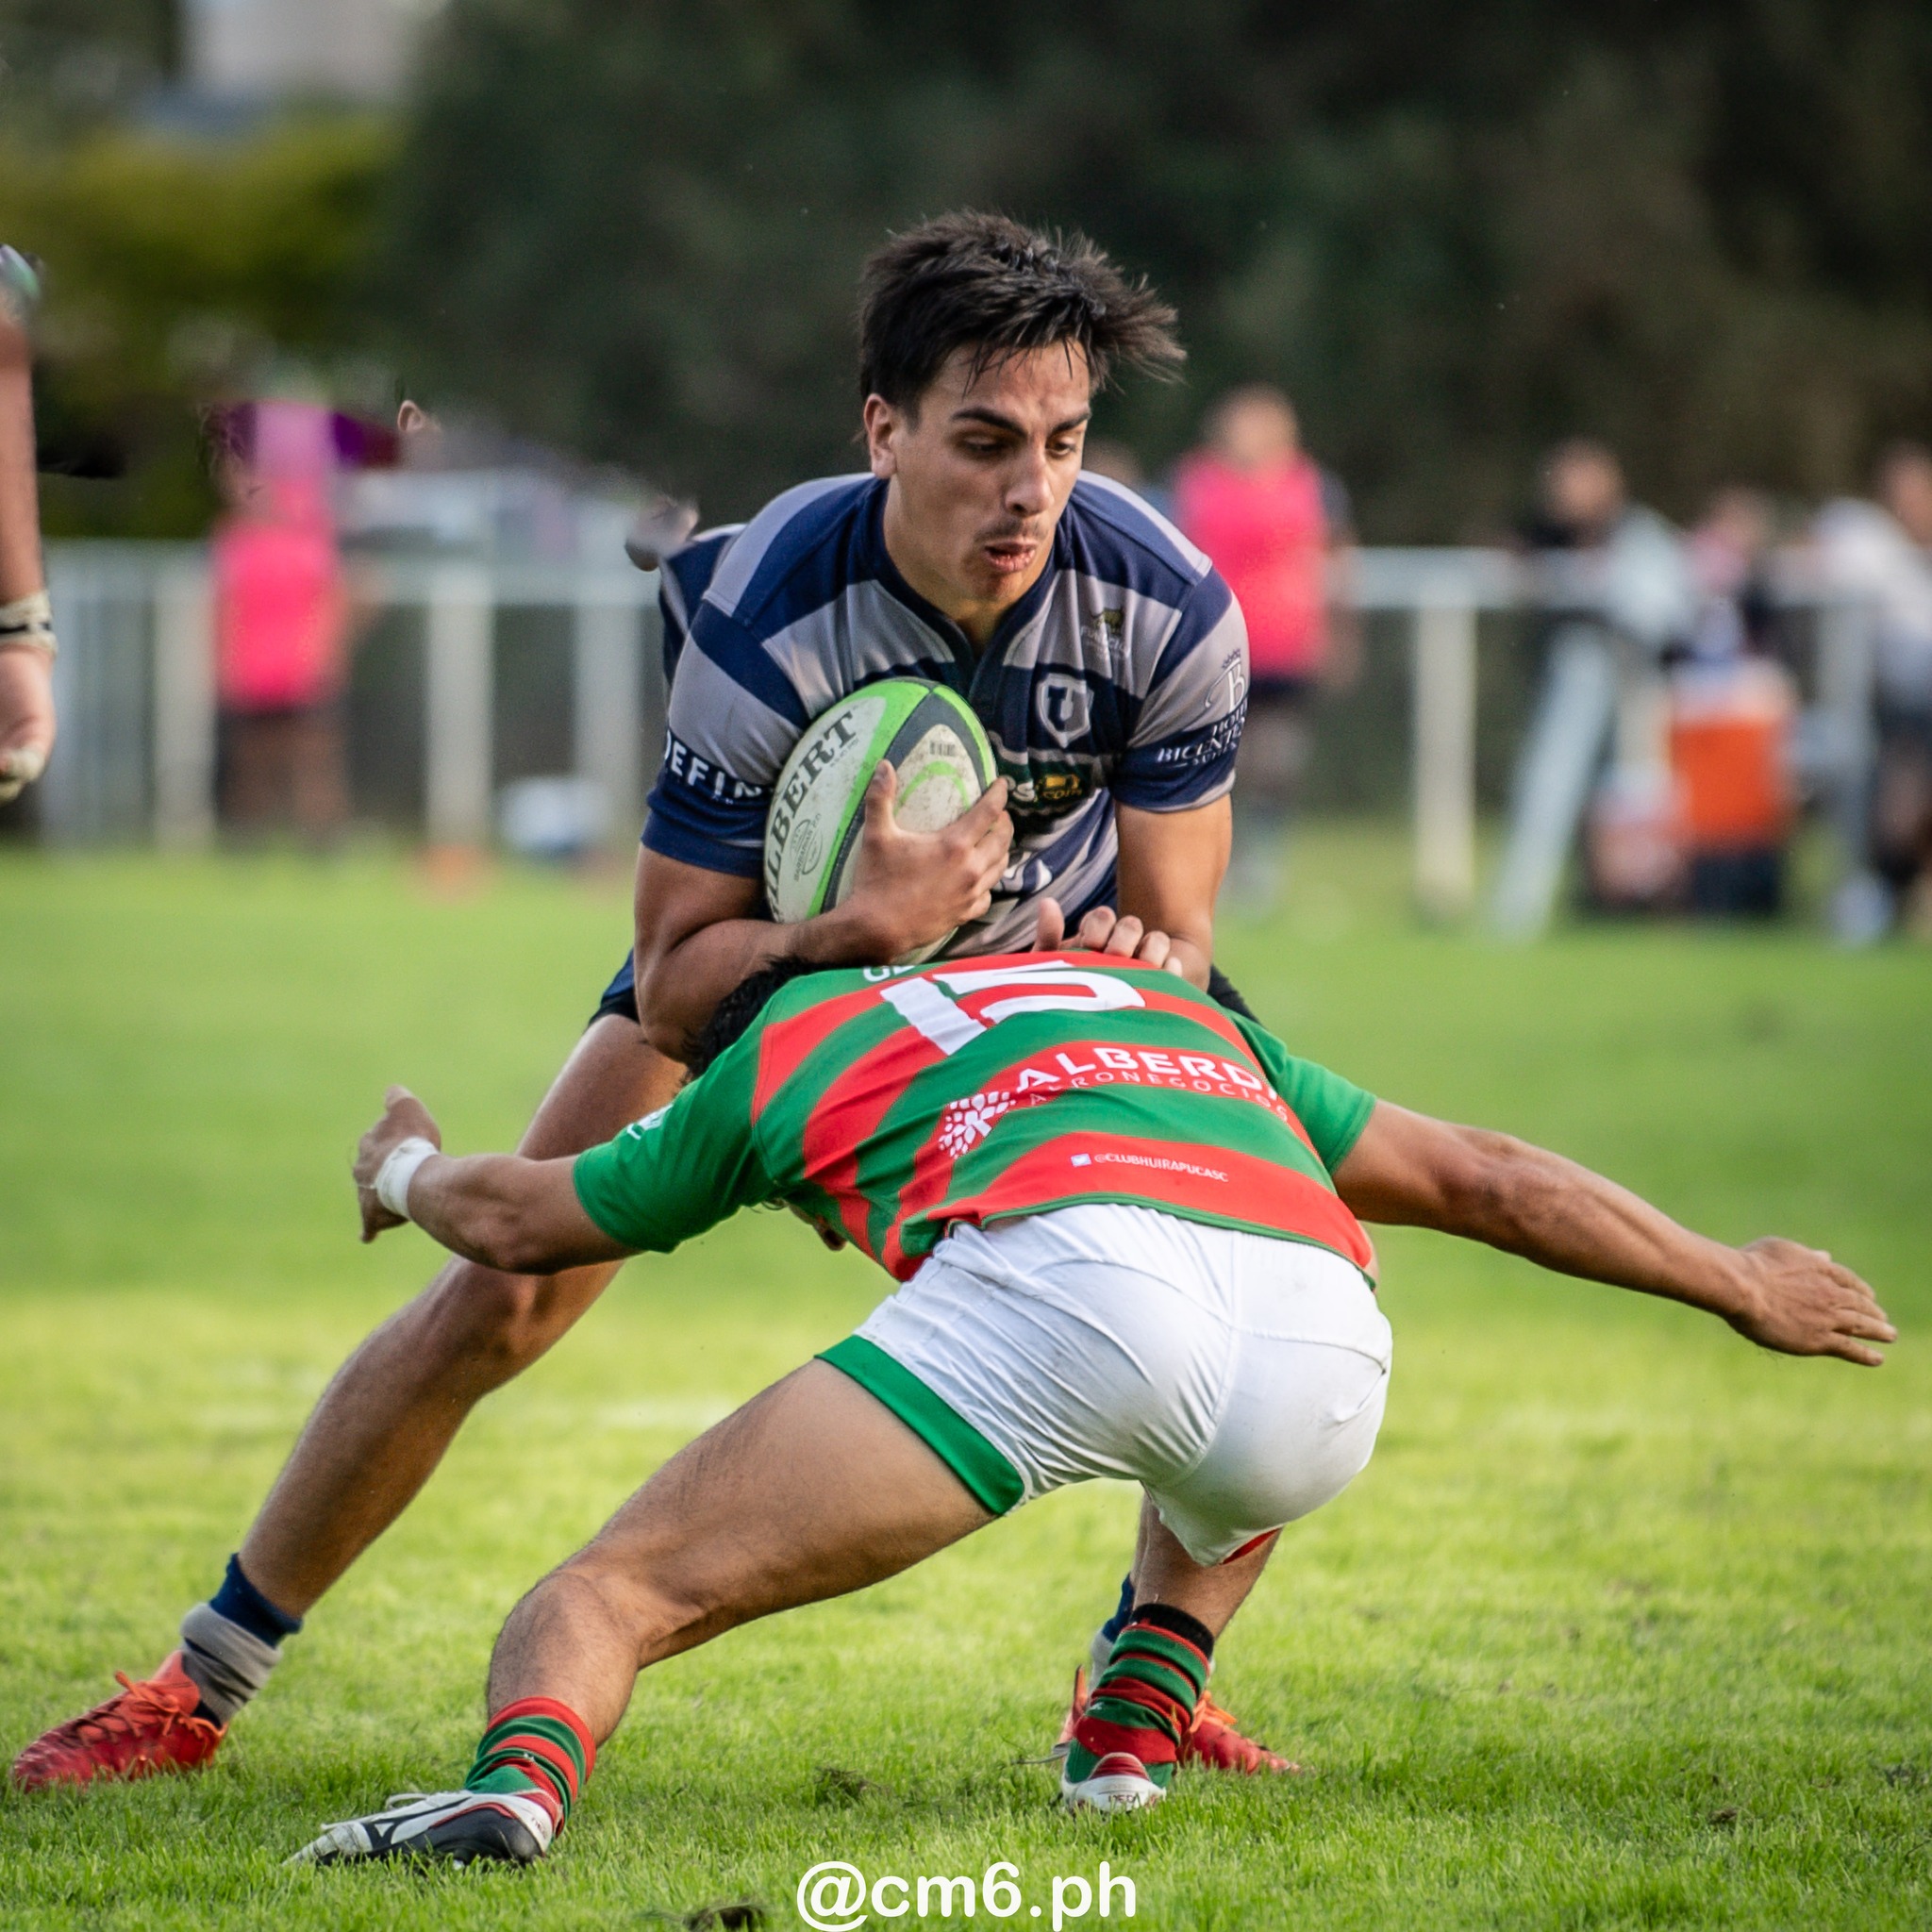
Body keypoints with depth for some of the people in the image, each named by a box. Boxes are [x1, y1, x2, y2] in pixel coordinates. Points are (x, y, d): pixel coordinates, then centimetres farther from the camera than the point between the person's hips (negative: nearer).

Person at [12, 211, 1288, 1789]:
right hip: (782, 929, -2)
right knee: (498, 1301, -11)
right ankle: (201, 1687, 4)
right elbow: (673, 981, -31)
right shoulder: (770, 611, -36)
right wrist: (867, 925, -48)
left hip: (1061, 948, 2)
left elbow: (1177, 932, -17)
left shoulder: (1170, 607, -29)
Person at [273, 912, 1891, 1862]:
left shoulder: (781, 1053, 35)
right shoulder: (1180, 1008, 44)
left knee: (617, 1594, 0)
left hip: (1072, 1276, -4)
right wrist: (1739, 1285, 55)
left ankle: (516, 1785, -32)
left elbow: (516, 1225, 47)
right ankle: (1135, 1739, 22)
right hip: (1323, 1326, 4)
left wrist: (406, 1165, 70)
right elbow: (1485, 1179, 44)